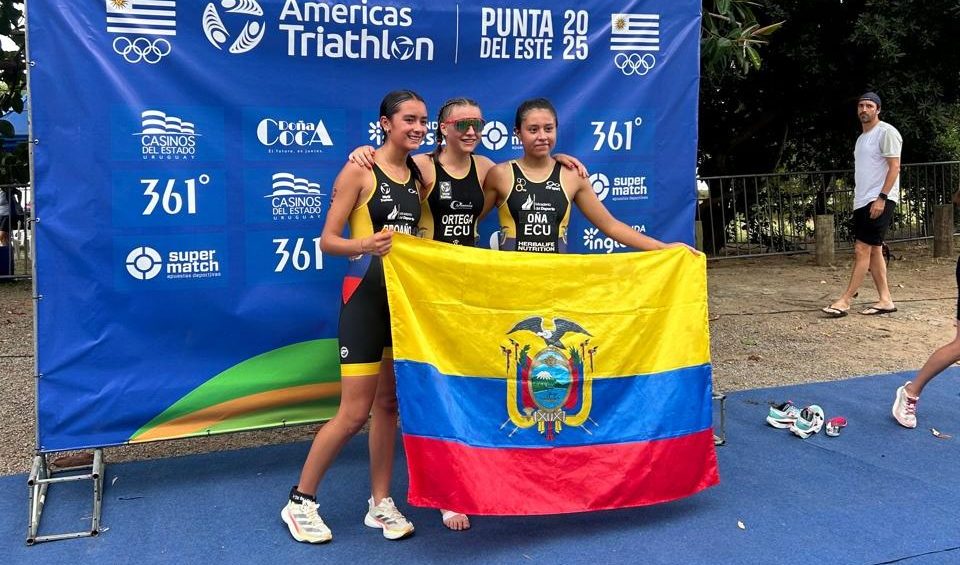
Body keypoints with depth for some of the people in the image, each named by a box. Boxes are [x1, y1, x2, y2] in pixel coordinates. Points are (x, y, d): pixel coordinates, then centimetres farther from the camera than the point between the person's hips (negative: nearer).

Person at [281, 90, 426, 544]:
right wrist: (363, 245, -30)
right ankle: (300, 501, 14)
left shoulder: (418, 175, 9)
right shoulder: (359, 171, -9)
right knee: (354, 413, -5)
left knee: (389, 403, 12)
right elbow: (327, 240, -12)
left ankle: (380, 503, 23)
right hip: (366, 295, -6)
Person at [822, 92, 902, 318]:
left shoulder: (886, 132, -8)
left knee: (862, 250, -11)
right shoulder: (862, 137, 19)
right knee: (873, 250, 9)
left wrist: (881, 197, -21)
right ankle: (885, 300, 13)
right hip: (862, 201, 9)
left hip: (879, 201, -9)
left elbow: (894, 167, -14)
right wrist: (859, 199, 17)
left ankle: (845, 301, -10)